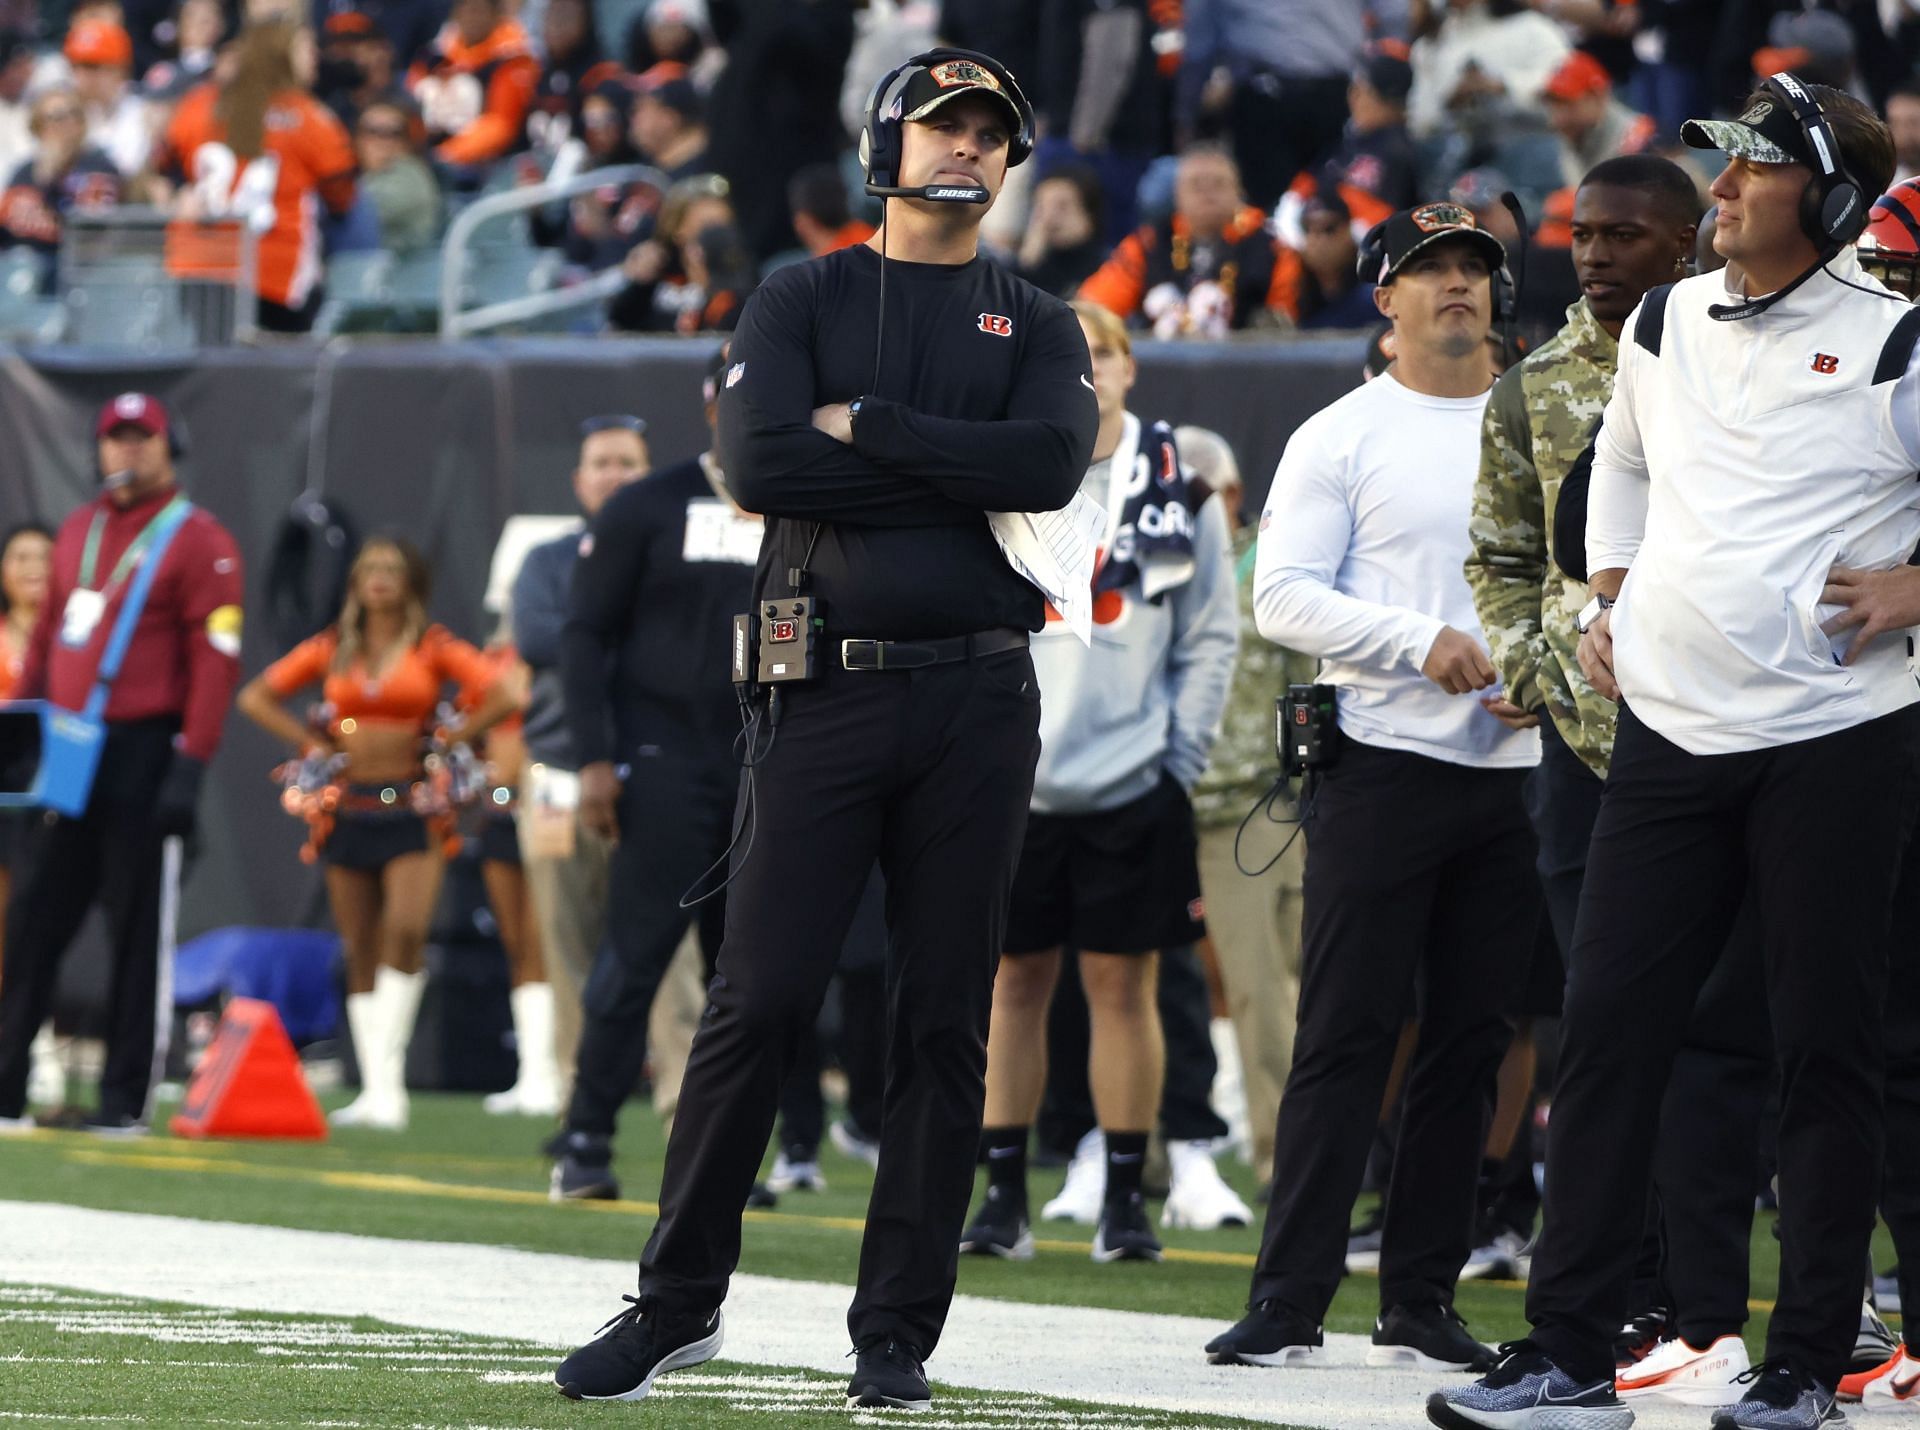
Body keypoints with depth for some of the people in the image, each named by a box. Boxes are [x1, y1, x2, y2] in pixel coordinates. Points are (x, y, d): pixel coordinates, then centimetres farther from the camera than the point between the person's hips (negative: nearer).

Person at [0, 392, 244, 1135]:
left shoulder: (199, 542, -4)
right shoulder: (78, 531, 16)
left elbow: (216, 662, -11)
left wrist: (189, 766, -18)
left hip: (144, 756, -6)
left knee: (138, 930, -2)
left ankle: (126, 1098, 2)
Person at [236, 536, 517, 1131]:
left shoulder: (433, 647, 1)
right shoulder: (333, 648, 9)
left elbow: (501, 697, -8)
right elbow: (256, 697, 13)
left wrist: (445, 741, -6)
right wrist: (311, 743, 4)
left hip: (412, 807, -3)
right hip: (348, 808, 4)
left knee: (406, 931, -21)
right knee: (360, 951, 3)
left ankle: (388, 1077, -19)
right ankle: (374, 1088, 6)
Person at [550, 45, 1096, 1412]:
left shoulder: (1038, 326, 14)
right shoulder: (804, 300, 11)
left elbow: (1052, 461, -9)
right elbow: (761, 462, -8)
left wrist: (866, 428, -8)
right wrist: (961, 474, -7)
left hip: (978, 697, 1)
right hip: (827, 692, -1)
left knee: (946, 1025, 1)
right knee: (762, 1000, -5)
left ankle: (897, 1333, 6)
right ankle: (678, 1302, 5)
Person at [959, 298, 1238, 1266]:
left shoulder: (1174, 489, 4)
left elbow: (1211, 637, 6)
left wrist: (1182, 758, -1)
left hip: (1131, 784, 0)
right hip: (1012, 779, 1)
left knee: (1123, 983, 2)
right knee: (1015, 979, 4)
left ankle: (1125, 1197, 8)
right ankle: (1004, 1194, 10)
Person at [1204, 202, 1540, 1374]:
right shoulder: (1342, 437, 0)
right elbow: (1286, 597, -7)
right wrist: (1422, 640, -18)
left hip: (1511, 768, 5)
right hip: (1381, 761, -5)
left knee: (1470, 1044, 6)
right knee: (1347, 1037, -8)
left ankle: (1422, 1302, 11)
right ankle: (1289, 1303, -8)